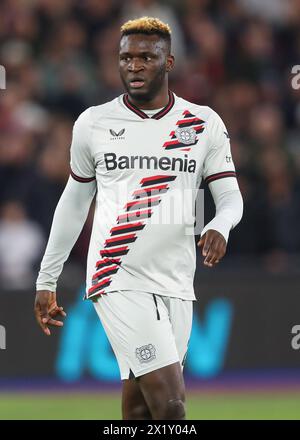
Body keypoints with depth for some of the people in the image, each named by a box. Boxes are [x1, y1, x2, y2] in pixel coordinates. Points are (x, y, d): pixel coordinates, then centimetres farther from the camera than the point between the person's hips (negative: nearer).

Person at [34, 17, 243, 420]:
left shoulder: (203, 124, 6)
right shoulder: (93, 123, 5)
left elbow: (230, 196, 7)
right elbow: (74, 204, 16)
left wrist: (219, 227, -18)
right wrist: (46, 281, 18)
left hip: (175, 284, 2)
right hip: (118, 281, -2)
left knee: (140, 408, 2)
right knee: (170, 403, -16)